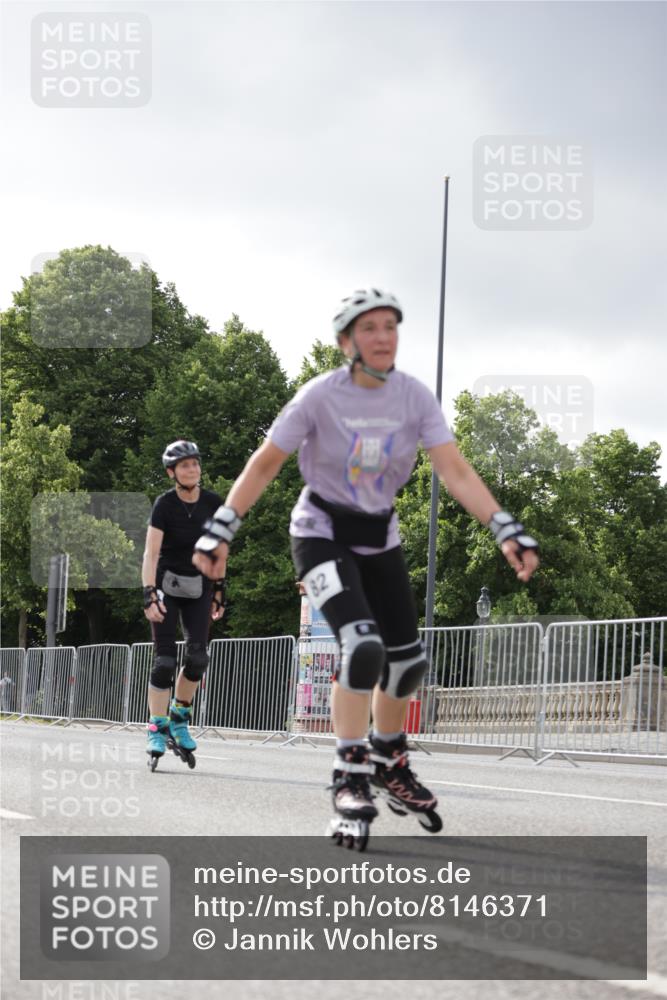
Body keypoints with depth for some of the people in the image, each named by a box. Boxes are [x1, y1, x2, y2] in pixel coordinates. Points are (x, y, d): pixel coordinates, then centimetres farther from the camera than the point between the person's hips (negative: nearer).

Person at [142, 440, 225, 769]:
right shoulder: (165, 504, -14)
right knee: (165, 660, -10)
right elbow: (151, 553, -18)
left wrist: (219, 592, 7)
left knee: (198, 656, -11)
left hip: (198, 586, 3)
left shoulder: (213, 503, -3)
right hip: (167, 583, -3)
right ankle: (157, 730, -4)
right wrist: (149, 595, -28)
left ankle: (179, 717, 11)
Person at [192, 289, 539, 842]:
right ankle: (349, 776, -14)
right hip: (322, 531, -5)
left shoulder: (415, 397, -10)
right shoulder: (321, 396, -18)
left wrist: (507, 530, -27)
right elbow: (264, 464, -12)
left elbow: (455, 470, -16)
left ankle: (388, 760, 33)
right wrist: (220, 531, -17)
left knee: (408, 660, 7)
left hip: (379, 535, 5)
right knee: (363, 646, -24)